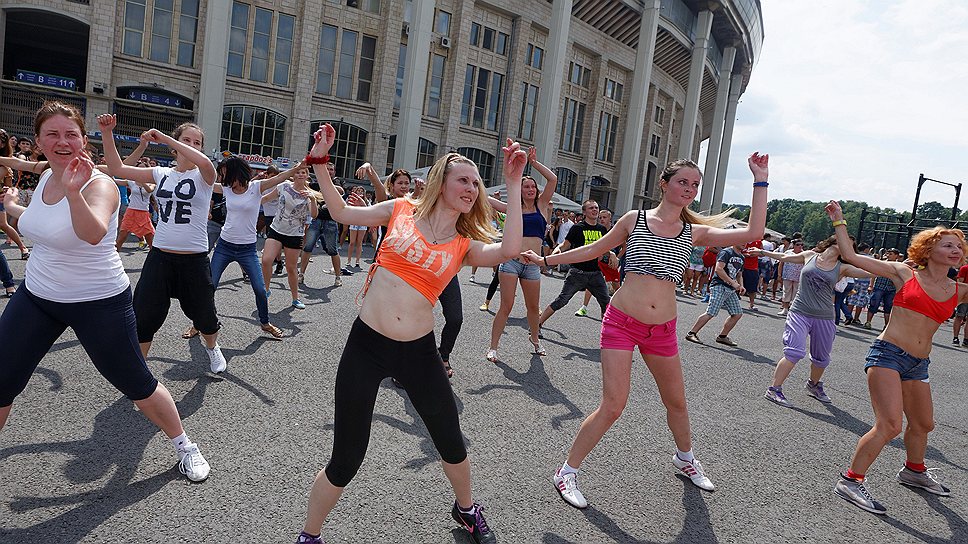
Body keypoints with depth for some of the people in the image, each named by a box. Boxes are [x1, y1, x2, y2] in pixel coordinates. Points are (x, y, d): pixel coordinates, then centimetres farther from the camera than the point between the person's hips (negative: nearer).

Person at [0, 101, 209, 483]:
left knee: (137, 384, 2)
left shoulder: (99, 184, -20)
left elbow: (93, 233, -42)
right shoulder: (47, 177, 3)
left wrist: (73, 191, -56)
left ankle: (183, 445, 23)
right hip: (36, 297, 7)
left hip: (99, 304, -7)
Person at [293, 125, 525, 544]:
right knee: (345, 461, 3)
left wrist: (513, 184, -16)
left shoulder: (465, 247, 2)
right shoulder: (402, 210, 2)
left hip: (418, 352, 2)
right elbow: (341, 212, 10)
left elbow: (510, 249, -18)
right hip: (366, 344, -1)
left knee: (451, 442, 18)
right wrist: (320, 161, 3)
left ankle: (466, 509, 50)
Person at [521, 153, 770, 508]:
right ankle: (567, 472, 8)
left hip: (662, 330, 4)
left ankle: (685, 458, 48)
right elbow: (595, 249, 10)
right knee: (612, 406, -9)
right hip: (622, 322, -3)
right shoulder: (635, 220, 0)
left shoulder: (694, 233, 5)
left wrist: (760, 180, -2)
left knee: (676, 401, 19)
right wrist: (545, 259, 11)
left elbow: (753, 233, -3)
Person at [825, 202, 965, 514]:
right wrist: (838, 222, 2)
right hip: (888, 354, -6)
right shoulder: (904, 274, -1)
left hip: (918, 365, 6)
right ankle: (851, 481, -6)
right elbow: (851, 256, -1)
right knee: (889, 425, -18)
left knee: (923, 424, 23)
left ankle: (914, 471, 50)